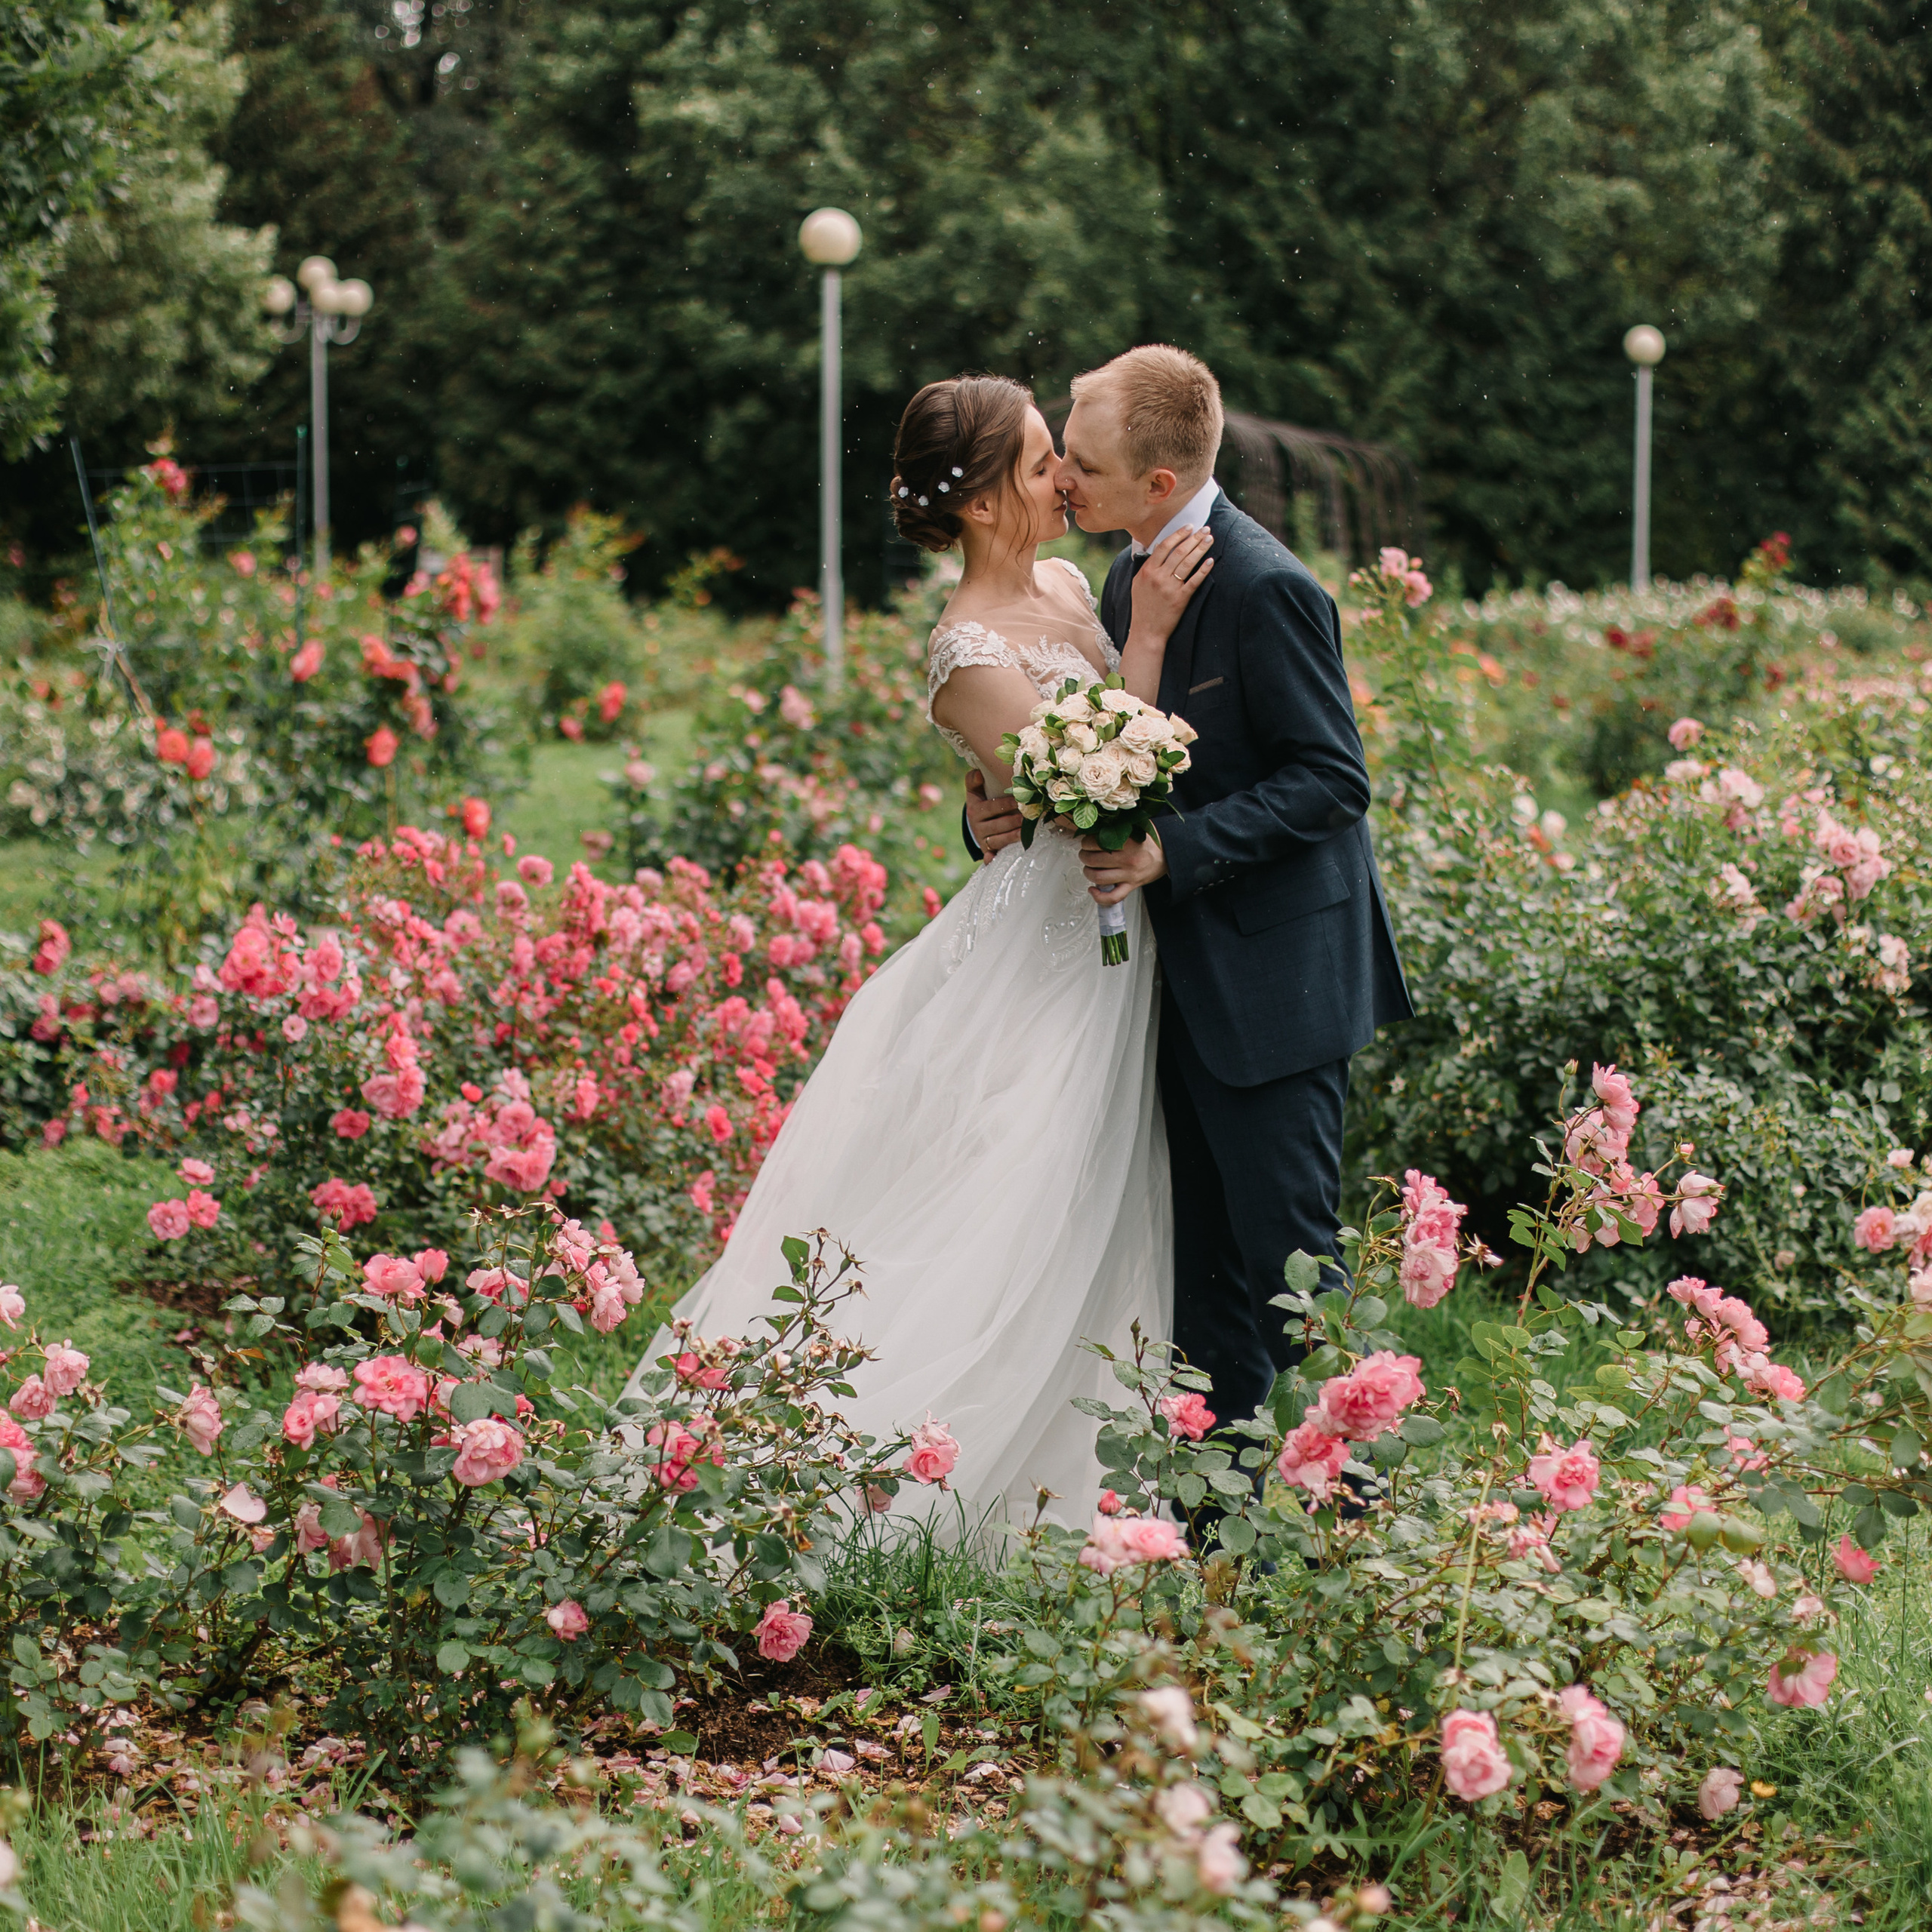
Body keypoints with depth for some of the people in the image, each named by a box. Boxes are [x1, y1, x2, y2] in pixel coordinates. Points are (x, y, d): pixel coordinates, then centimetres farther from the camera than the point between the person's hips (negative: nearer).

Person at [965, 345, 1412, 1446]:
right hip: (1190, 969, 9)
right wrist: (1010, 806, -2)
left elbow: (1331, 780, -19)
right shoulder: (1137, 569, 8)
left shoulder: (1265, 588, -20)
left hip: (1275, 972, -9)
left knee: (1287, 1241, -3)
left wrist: (1173, 849, -25)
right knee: (1204, 1252, 15)